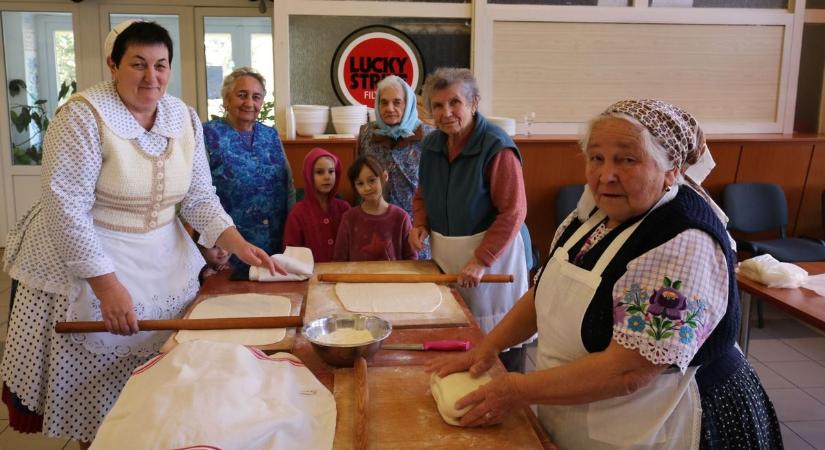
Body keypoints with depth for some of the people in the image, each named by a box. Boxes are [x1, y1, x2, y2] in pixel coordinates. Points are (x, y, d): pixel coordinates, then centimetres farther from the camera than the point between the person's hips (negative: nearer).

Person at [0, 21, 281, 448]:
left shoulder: (185, 117, 0)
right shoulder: (84, 115, -17)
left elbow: (199, 198, 3)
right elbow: (65, 208, -20)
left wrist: (239, 245, -11)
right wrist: (108, 285, -24)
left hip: (164, 260, 5)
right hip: (86, 257, -4)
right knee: (93, 385, 6)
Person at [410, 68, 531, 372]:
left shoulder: (497, 148, -18)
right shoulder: (431, 145, 5)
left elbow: (513, 212, -20)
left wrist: (480, 261, -22)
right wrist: (420, 224, 0)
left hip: (492, 254, -6)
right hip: (444, 256, 7)